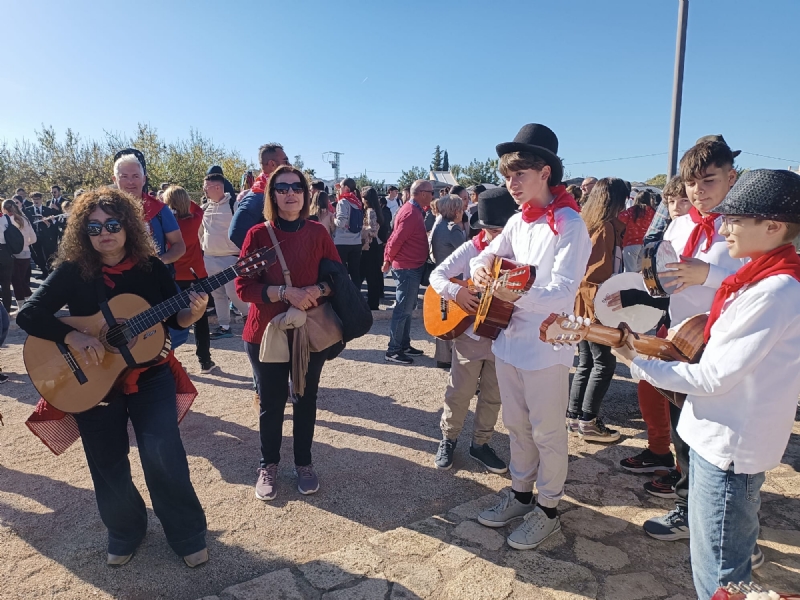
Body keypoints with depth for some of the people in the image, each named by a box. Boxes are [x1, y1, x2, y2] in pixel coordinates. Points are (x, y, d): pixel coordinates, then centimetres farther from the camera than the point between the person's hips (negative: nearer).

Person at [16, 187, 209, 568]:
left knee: (163, 453, -9)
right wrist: (73, 338, -27)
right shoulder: (72, 271, -9)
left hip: (150, 375, 0)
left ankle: (187, 534, 13)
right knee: (107, 464, 11)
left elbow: (175, 319, -1)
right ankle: (125, 532, 37)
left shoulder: (150, 266, -6)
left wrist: (193, 312, -22)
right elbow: (28, 315, -14)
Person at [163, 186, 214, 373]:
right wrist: (183, 197, 11)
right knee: (200, 318, 8)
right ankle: (205, 361, 11)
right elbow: (198, 209, 16)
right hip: (196, 274, 0)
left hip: (174, 276, 0)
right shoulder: (195, 220, -5)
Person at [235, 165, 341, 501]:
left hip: (312, 330, 2)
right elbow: (243, 287, -10)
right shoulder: (258, 234, -6)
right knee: (271, 403, 9)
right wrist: (285, 292, -22)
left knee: (306, 398, 13)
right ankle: (268, 466, 30)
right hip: (267, 331, -1)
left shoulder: (318, 233, 0)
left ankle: (304, 464, 32)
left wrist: (318, 290, -16)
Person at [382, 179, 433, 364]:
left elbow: (396, 237, 15)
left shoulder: (413, 209, 12)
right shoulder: (412, 213, -20)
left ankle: (404, 345, 26)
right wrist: (388, 260, -7)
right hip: (408, 268, -10)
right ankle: (393, 351, 2)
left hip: (411, 267, 10)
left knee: (407, 308, 16)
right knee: (403, 309, -5)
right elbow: (397, 239, -22)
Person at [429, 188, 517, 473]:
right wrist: (456, 291, -25)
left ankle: (480, 444, 31)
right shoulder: (470, 249, -7)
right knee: (459, 391, 9)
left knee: (493, 396, 13)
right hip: (469, 334, -2)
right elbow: (437, 275, -7)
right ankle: (448, 439, 29)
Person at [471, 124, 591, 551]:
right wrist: (481, 268, -11)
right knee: (516, 424, 20)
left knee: (546, 431, 9)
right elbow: (487, 254, 13)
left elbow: (563, 294, -22)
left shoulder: (569, 225, -16)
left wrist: (517, 294, -37)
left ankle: (548, 508, 29)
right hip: (508, 339, 7)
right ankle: (521, 492, 39)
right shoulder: (519, 221, 6)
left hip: (545, 347, -7)